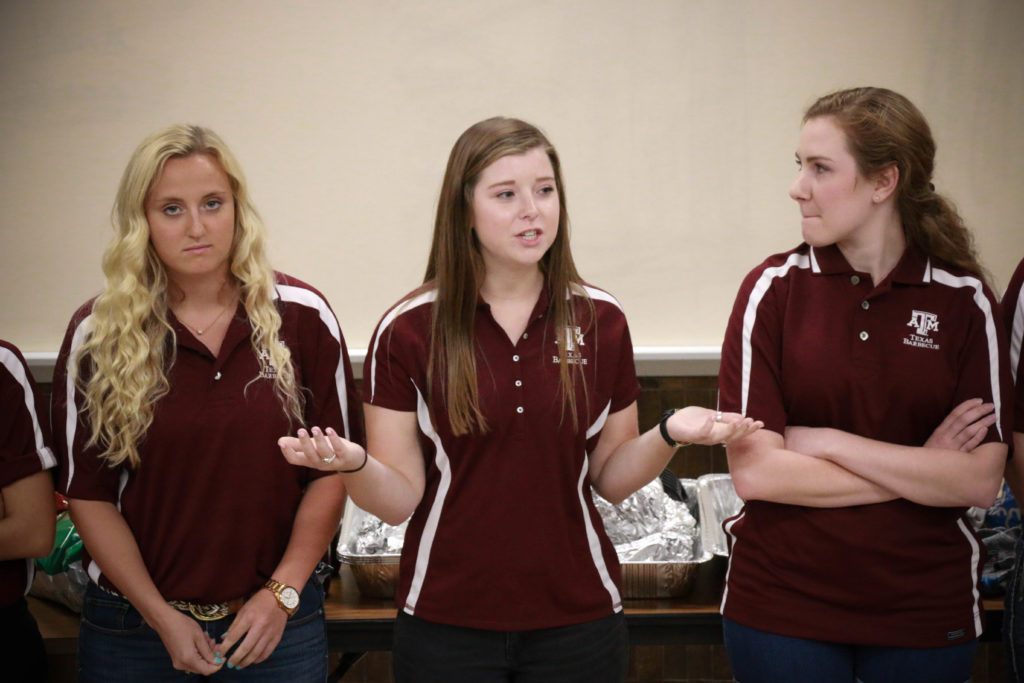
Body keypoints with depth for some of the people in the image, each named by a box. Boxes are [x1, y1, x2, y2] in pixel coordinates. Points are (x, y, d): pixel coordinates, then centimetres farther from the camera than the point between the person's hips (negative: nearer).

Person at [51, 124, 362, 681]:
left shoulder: (302, 316, -4)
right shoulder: (98, 334, -4)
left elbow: (334, 466, -1)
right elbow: (88, 493, -3)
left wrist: (283, 592, -9)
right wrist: (160, 615, -10)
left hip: (276, 619, 0)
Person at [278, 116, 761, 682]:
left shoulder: (601, 322, 0)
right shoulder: (407, 331, -6)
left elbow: (611, 479, 6)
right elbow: (398, 500, -6)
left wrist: (668, 435, -12)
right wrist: (352, 464, -26)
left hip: (577, 619, 2)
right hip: (446, 628, -2)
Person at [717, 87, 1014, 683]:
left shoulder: (964, 300, -4)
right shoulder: (775, 288, -6)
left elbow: (981, 481, -11)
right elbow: (754, 471, -13)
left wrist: (827, 442, -15)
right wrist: (920, 472, -11)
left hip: (925, 611, 1)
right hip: (782, 606, -1)